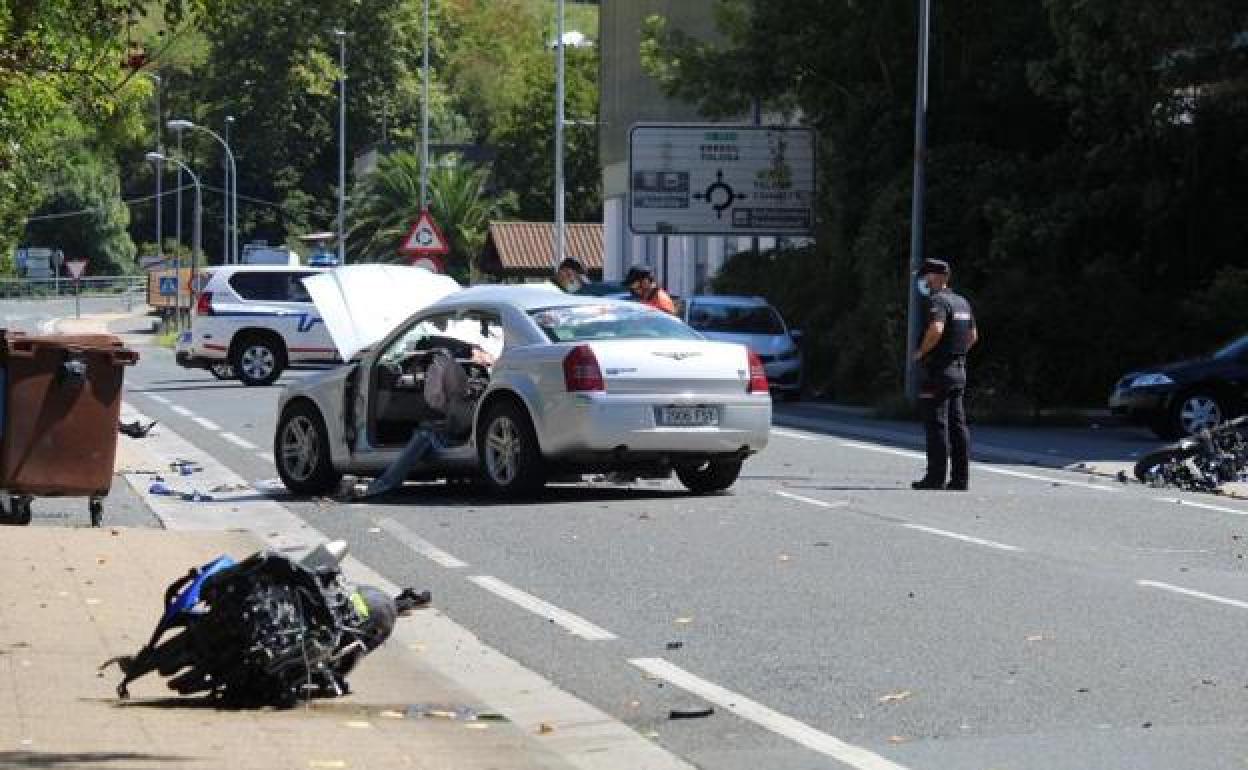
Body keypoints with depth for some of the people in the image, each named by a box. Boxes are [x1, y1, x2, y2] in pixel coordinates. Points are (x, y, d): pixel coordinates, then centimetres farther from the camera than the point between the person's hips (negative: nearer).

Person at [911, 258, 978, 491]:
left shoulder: (937, 301, -12)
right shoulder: (962, 303, 16)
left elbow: (936, 330, -28)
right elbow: (973, 336, 23)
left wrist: (921, 352, -15)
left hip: (938, 372, -8)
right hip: (959, 371, 8)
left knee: (936, 425, -6)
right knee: (957, 424, 8)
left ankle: (936, 478, -7)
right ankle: (960, 477, 7)